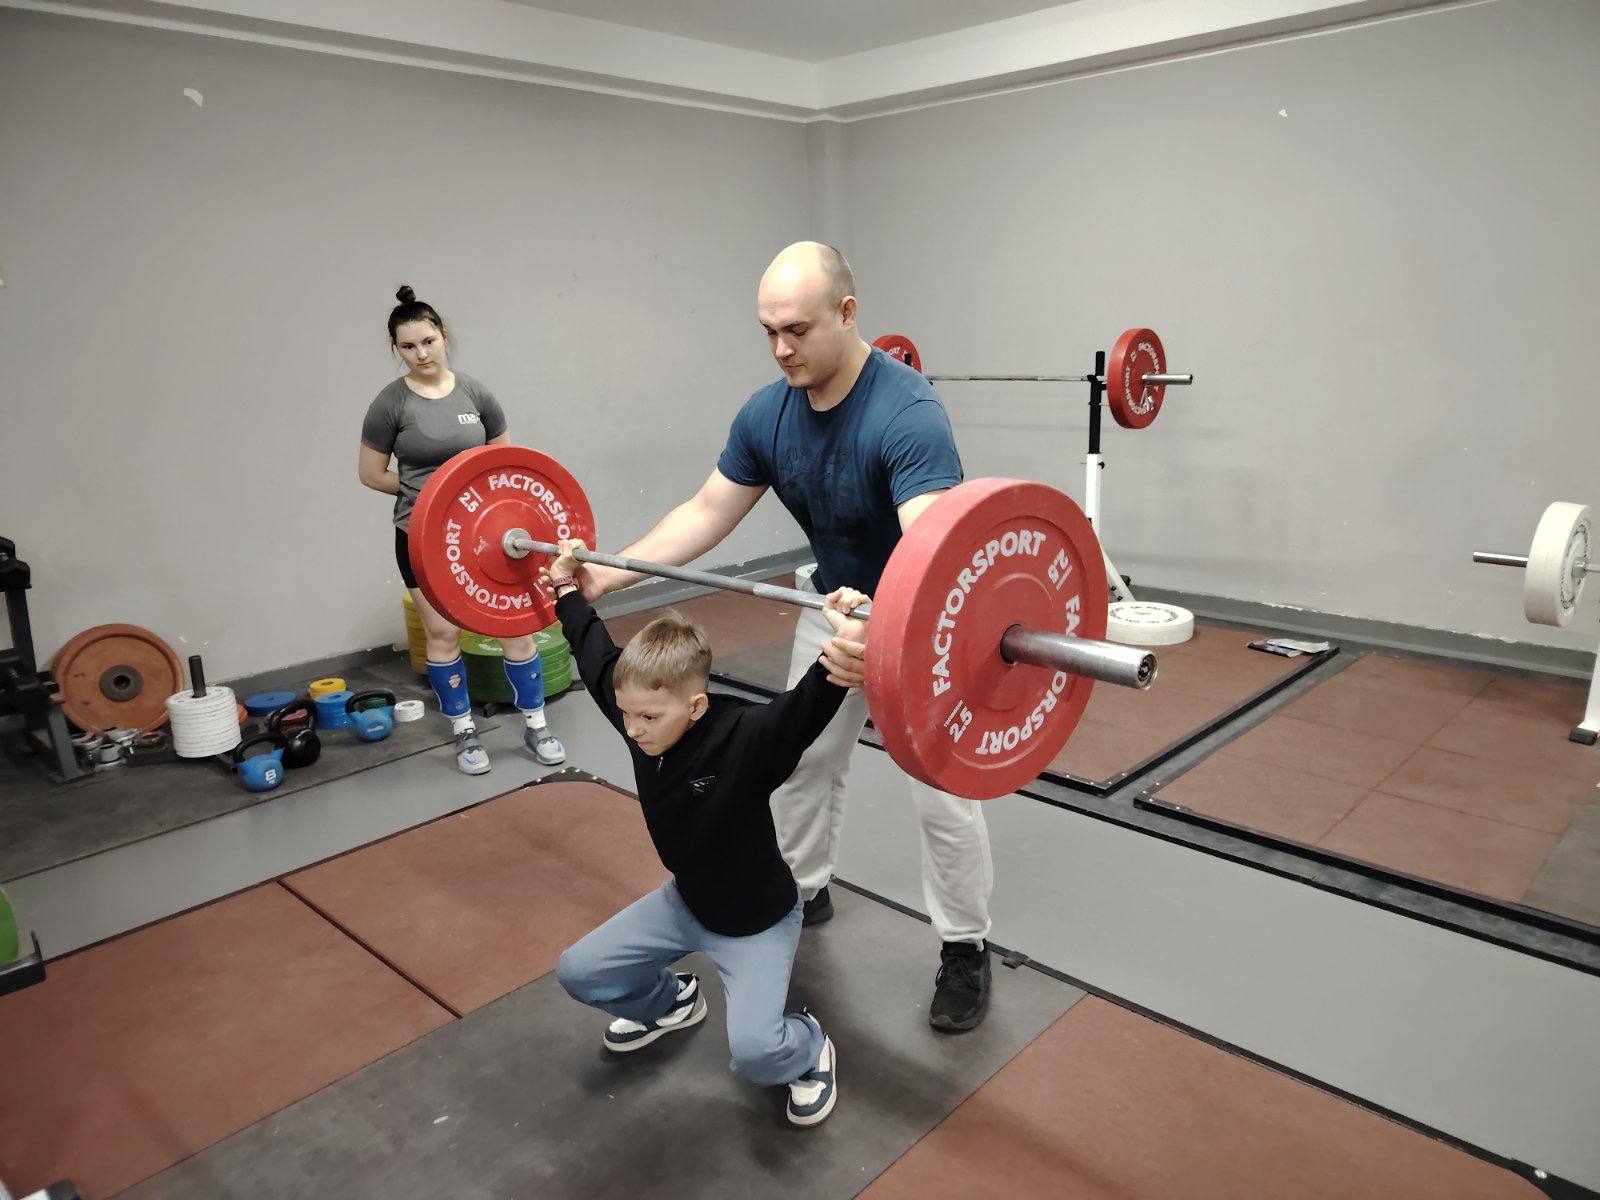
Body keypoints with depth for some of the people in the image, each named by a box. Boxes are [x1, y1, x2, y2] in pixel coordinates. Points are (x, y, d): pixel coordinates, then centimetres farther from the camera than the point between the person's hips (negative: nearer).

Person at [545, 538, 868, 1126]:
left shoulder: (744, 740, -33)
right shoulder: (643, 717, -15)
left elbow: (801, 714, -52)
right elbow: (597, 656, 0)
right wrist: (567, 588, 8)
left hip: (756, 920, -6)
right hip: (686, 901, 7)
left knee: (754, 1049, -24)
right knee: (577, 972, 4)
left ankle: (809, 1050, 13)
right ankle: (668, 1002, 33)